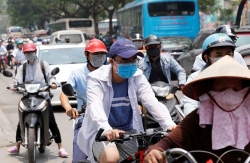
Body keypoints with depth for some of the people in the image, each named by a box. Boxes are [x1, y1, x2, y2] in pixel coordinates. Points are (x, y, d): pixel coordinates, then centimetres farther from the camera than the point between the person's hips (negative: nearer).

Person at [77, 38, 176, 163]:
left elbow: (152, 102, -16)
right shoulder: (97, 79, -14)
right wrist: (107, 130, -51)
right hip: (100, 132, -4)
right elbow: (95, 106, -31)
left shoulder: (137, 77, -4)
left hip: (128, 132, 4)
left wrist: (169, 124, -35)